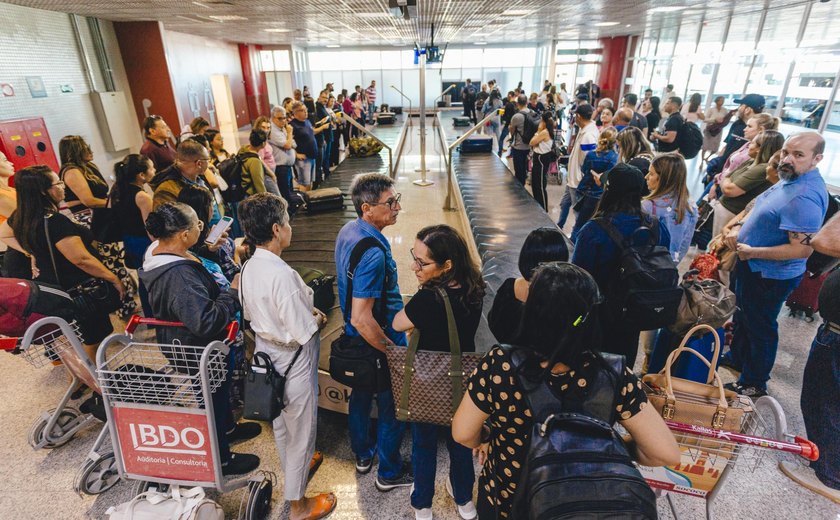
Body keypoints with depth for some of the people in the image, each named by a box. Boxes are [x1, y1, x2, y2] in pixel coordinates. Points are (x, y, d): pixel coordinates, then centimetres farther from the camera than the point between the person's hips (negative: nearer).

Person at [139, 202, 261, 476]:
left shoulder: (157, 251, -7)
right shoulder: (179, 276, -39)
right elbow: (207, 321, -41)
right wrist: (233, 292, -30)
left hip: (182, 342, 10)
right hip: (200, 351, -10)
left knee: (220, 388, 31)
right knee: (214, 400, 14)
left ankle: (227, 428, 57)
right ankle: (220, 459, 37)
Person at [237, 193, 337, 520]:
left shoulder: (249, 267, -6)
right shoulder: (282, 275, -32)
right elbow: (304, 332, -29)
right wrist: (319, 319, -7)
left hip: (267, 355, 8)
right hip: (294, 362, -8)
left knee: (281, 420, 28)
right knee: (301, 429, 13)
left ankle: (294, 467, 55)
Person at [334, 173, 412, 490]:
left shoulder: (348, 230, -4)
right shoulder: (373, 254, -33)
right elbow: (361, 319, -33)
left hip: (357, 340, 9)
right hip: (378, 341, -9)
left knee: (361, 394, 25)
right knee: (392, 407, 12)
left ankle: (363, 454, 49)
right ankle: (389, 473, 34)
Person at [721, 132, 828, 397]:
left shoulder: (805, 197, -30)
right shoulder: (791, 179, 1)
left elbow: (802, 249, -33)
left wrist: (751, 252, -24)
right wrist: (739, 228, 0)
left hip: (770, 276, -9)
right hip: (752, 267, 10)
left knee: (760, 327, 9)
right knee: (743, 315, 27)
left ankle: (753, 384, 28)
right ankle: (737, 357, 49)